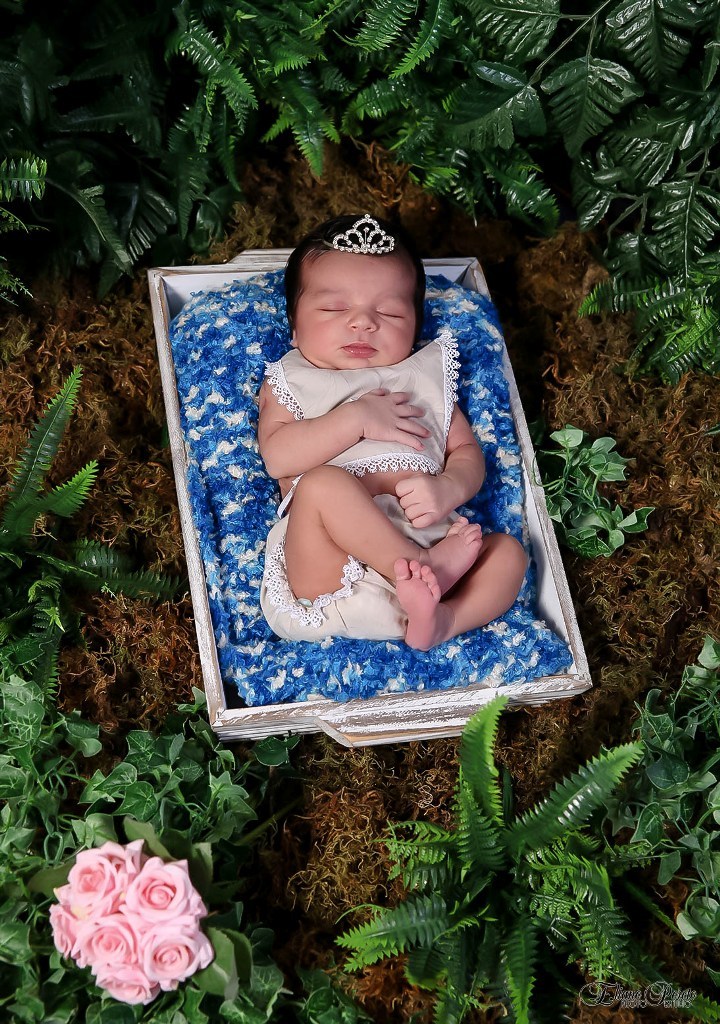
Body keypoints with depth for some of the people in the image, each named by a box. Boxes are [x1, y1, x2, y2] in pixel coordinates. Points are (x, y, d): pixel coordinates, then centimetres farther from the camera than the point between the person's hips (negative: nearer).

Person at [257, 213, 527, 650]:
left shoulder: (426, 377, 26)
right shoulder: (292, 381, 17)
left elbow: (467, 451, 17)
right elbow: (277, 457, -1)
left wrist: (449, 488, -7)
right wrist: (356, 419, -10)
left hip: (427, 538, 4)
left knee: (509, 551, -9)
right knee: (323, 483, -29)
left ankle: (439, 621, -32)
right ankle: (424, 567, -25)